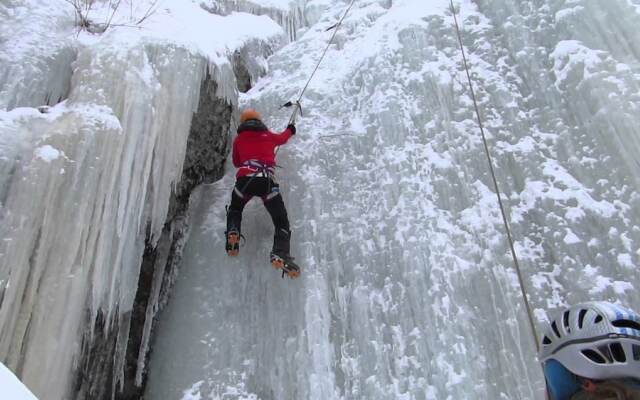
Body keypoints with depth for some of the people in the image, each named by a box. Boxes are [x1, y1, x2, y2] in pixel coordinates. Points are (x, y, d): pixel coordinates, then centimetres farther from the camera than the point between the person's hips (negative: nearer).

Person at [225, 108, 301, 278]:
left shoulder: (238, 139, 22)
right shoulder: (269, 136, 23)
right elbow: (282, 138, 45)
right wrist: (290, 129, 66)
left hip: (244, 179, 1)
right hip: (267, 181, -1)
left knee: (234, 210, 29)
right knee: (281, 221, 2)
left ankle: (233, 232, -1)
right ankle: (280, 253, -22)